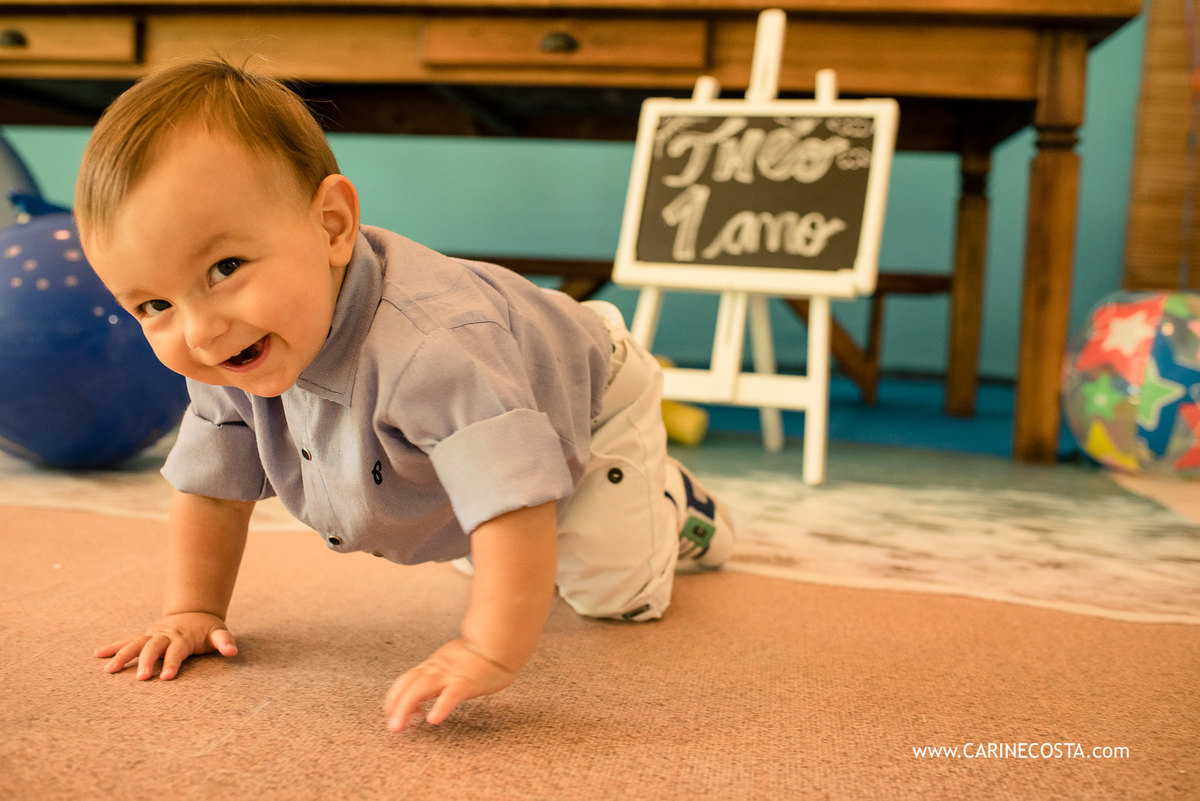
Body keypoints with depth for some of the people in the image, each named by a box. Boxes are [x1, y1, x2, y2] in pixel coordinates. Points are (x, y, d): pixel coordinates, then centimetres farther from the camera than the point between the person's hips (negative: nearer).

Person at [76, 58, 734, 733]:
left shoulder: (428, 347, -53)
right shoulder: (229, 364, -26)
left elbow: (513, 505, -56)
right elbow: (212, 487, -12)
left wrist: (490, 654, -57)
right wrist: (193, 612, -15)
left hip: (586, 409, -6)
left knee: (618, 596, -4)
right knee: (481, 568, 26)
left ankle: (670, 499, 25)